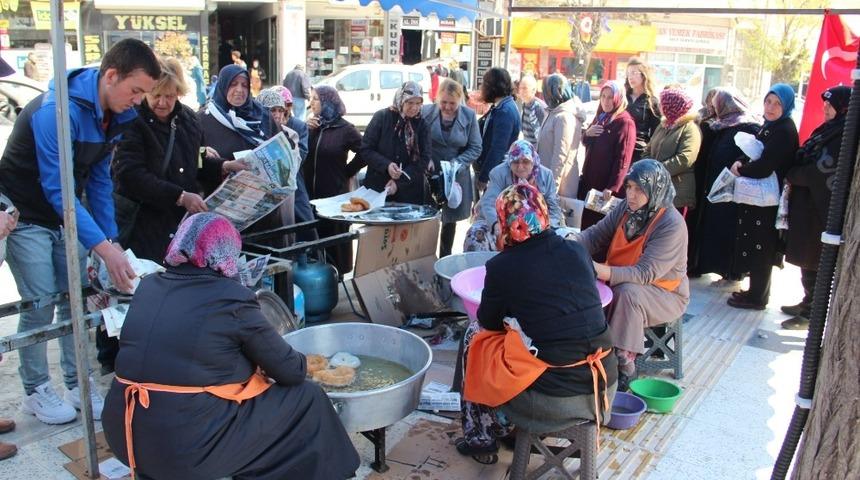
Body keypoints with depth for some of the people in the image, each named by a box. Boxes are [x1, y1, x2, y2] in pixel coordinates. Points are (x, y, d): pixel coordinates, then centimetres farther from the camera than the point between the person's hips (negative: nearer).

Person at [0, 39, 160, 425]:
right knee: (41, 305, -5)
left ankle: (78, 385, 17)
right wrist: (104, 247, -38)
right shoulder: (58, 109, -30)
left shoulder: (114, 115, -5)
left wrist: (110, 240, -5)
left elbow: (99, 180, 2)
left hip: (67, 217, 7)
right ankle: (36, 392, 13)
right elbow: (56, 189, -33)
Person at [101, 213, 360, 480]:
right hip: (187, 447, -7)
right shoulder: (232, 300, -11)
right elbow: (291, 372, -4)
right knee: (307, 399, 6)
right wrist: (300, 362, 19)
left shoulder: (149, 287, 6)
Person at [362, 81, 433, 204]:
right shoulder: (381, 117, -4)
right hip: (378, 188, -1)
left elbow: (424, 159, -4)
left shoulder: (422, 124, 1)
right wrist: (386, 165, -20)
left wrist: (399, 182, -14)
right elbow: (365, 150, -4)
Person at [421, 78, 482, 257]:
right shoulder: (426, 112, -8)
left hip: (456, 177, 1)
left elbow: (475, 148, -2)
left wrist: (458, 163, -17)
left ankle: (445, 259, 29)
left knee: (450, 219, 14)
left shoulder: (469, 116, -6)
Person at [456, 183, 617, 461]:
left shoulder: (502, 266, -9)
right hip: (606, 389, 5)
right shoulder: (578, 252, 3)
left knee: (475, 335, 18)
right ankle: (505, 423, 36)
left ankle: (482, 438, 27)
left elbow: (488, 323, 6)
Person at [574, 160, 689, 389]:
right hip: (623, 282, 6)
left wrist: (602, 271, -43)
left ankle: (625, 367, -21)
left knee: (628, 293, -34)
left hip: (665, 293, -6)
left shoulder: (672, 225, -25)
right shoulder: (627, 208, -5)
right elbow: (596, 235, -3)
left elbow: (646, 273, -32)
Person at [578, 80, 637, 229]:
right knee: (586, 220, 9)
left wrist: (612, 187, -22)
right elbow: (586, 143, 20)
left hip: (607, 183, -7)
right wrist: (587, 134, -3)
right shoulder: (600, 116, 12)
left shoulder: (625, 122, -13)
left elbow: (623, 159, -18)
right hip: (590, 178, 7)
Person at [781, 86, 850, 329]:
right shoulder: (831, 130, 11)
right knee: (808, 260, 17)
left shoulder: (844, 138, -17)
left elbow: (818, 172, -20)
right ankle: (809, 303, 30)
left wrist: (790, 175, -6)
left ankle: (811, 314, 11)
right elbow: (809, 161, 14)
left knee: (812, 263, 1)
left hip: (820, 210, -9)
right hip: (809, 205, 9)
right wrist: (795, 176, -4)